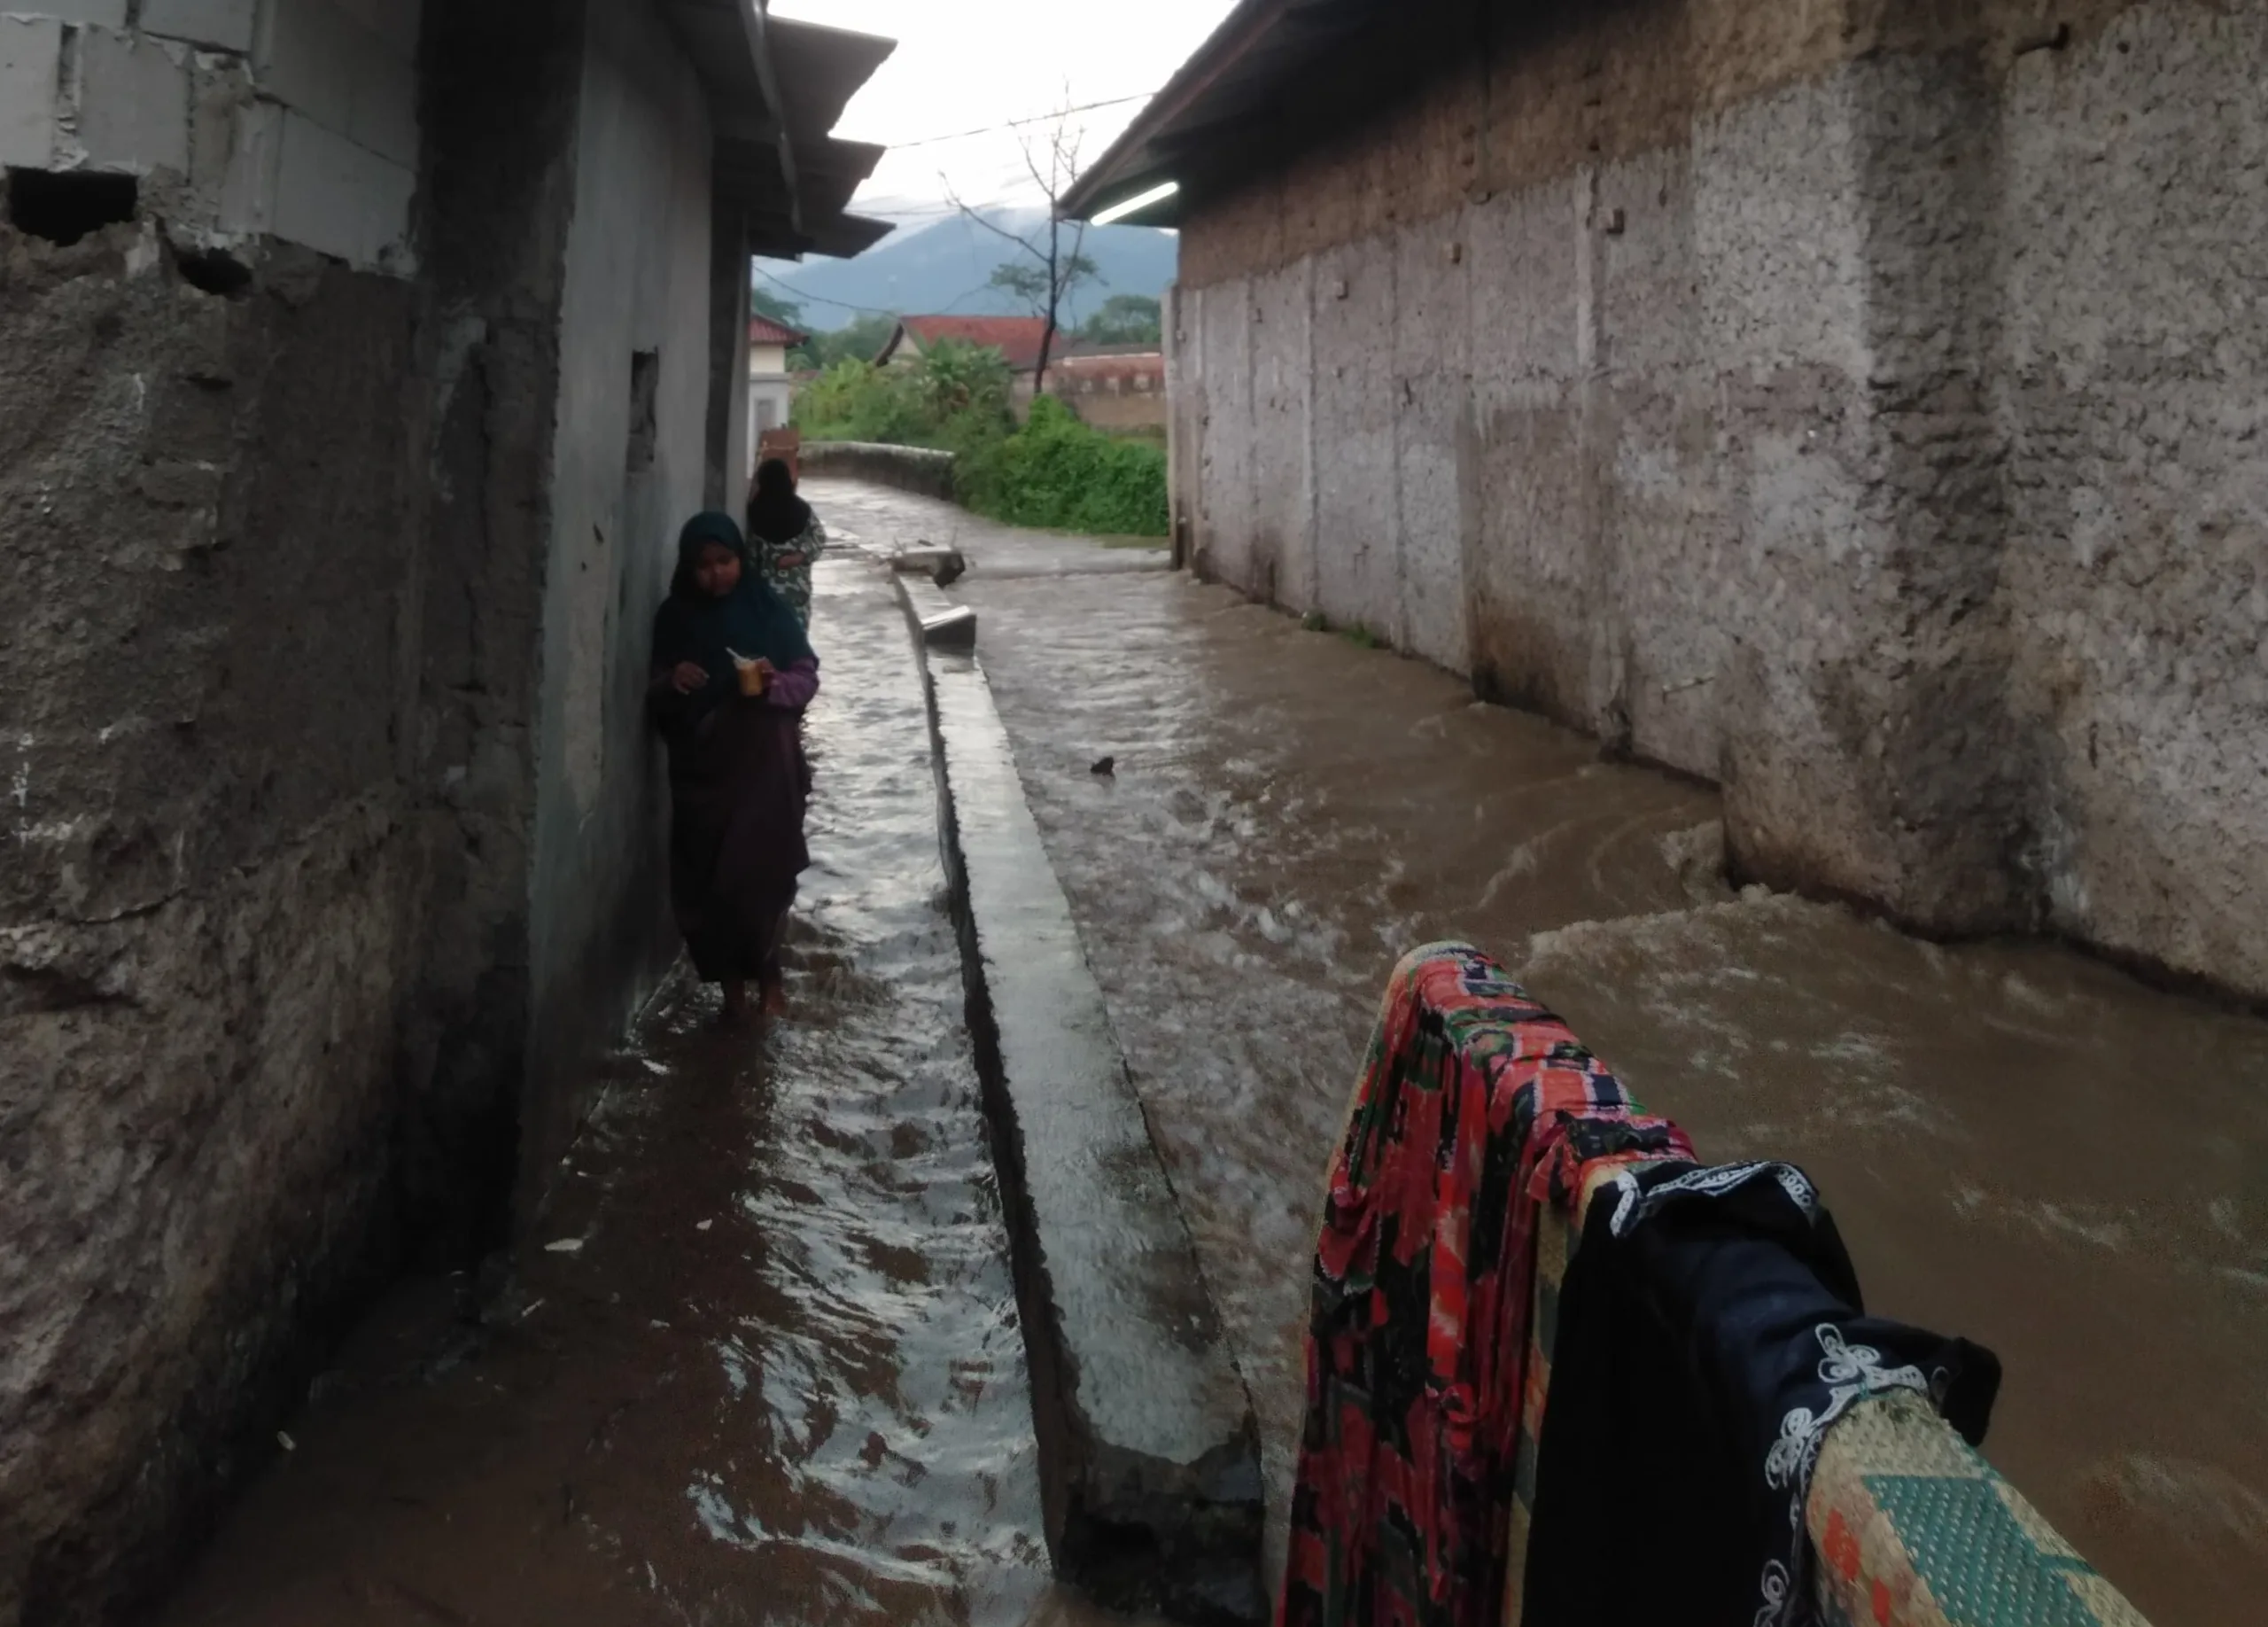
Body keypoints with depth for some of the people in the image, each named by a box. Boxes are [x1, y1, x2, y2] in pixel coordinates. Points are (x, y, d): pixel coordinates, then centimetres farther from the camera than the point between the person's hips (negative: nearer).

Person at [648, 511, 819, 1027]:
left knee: (764, 871, -3)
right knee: (707, 877, 2)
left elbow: (808, 677, 0)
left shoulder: (768, 610, -2)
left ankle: (766, 970, 19)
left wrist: (775, 683, -20)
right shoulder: (675, 618, 2)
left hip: (764, 765, -2)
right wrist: (670, 683, -15)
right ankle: (733, 980, 18)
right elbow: (657, 699, 7)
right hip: (701, 768, 2)